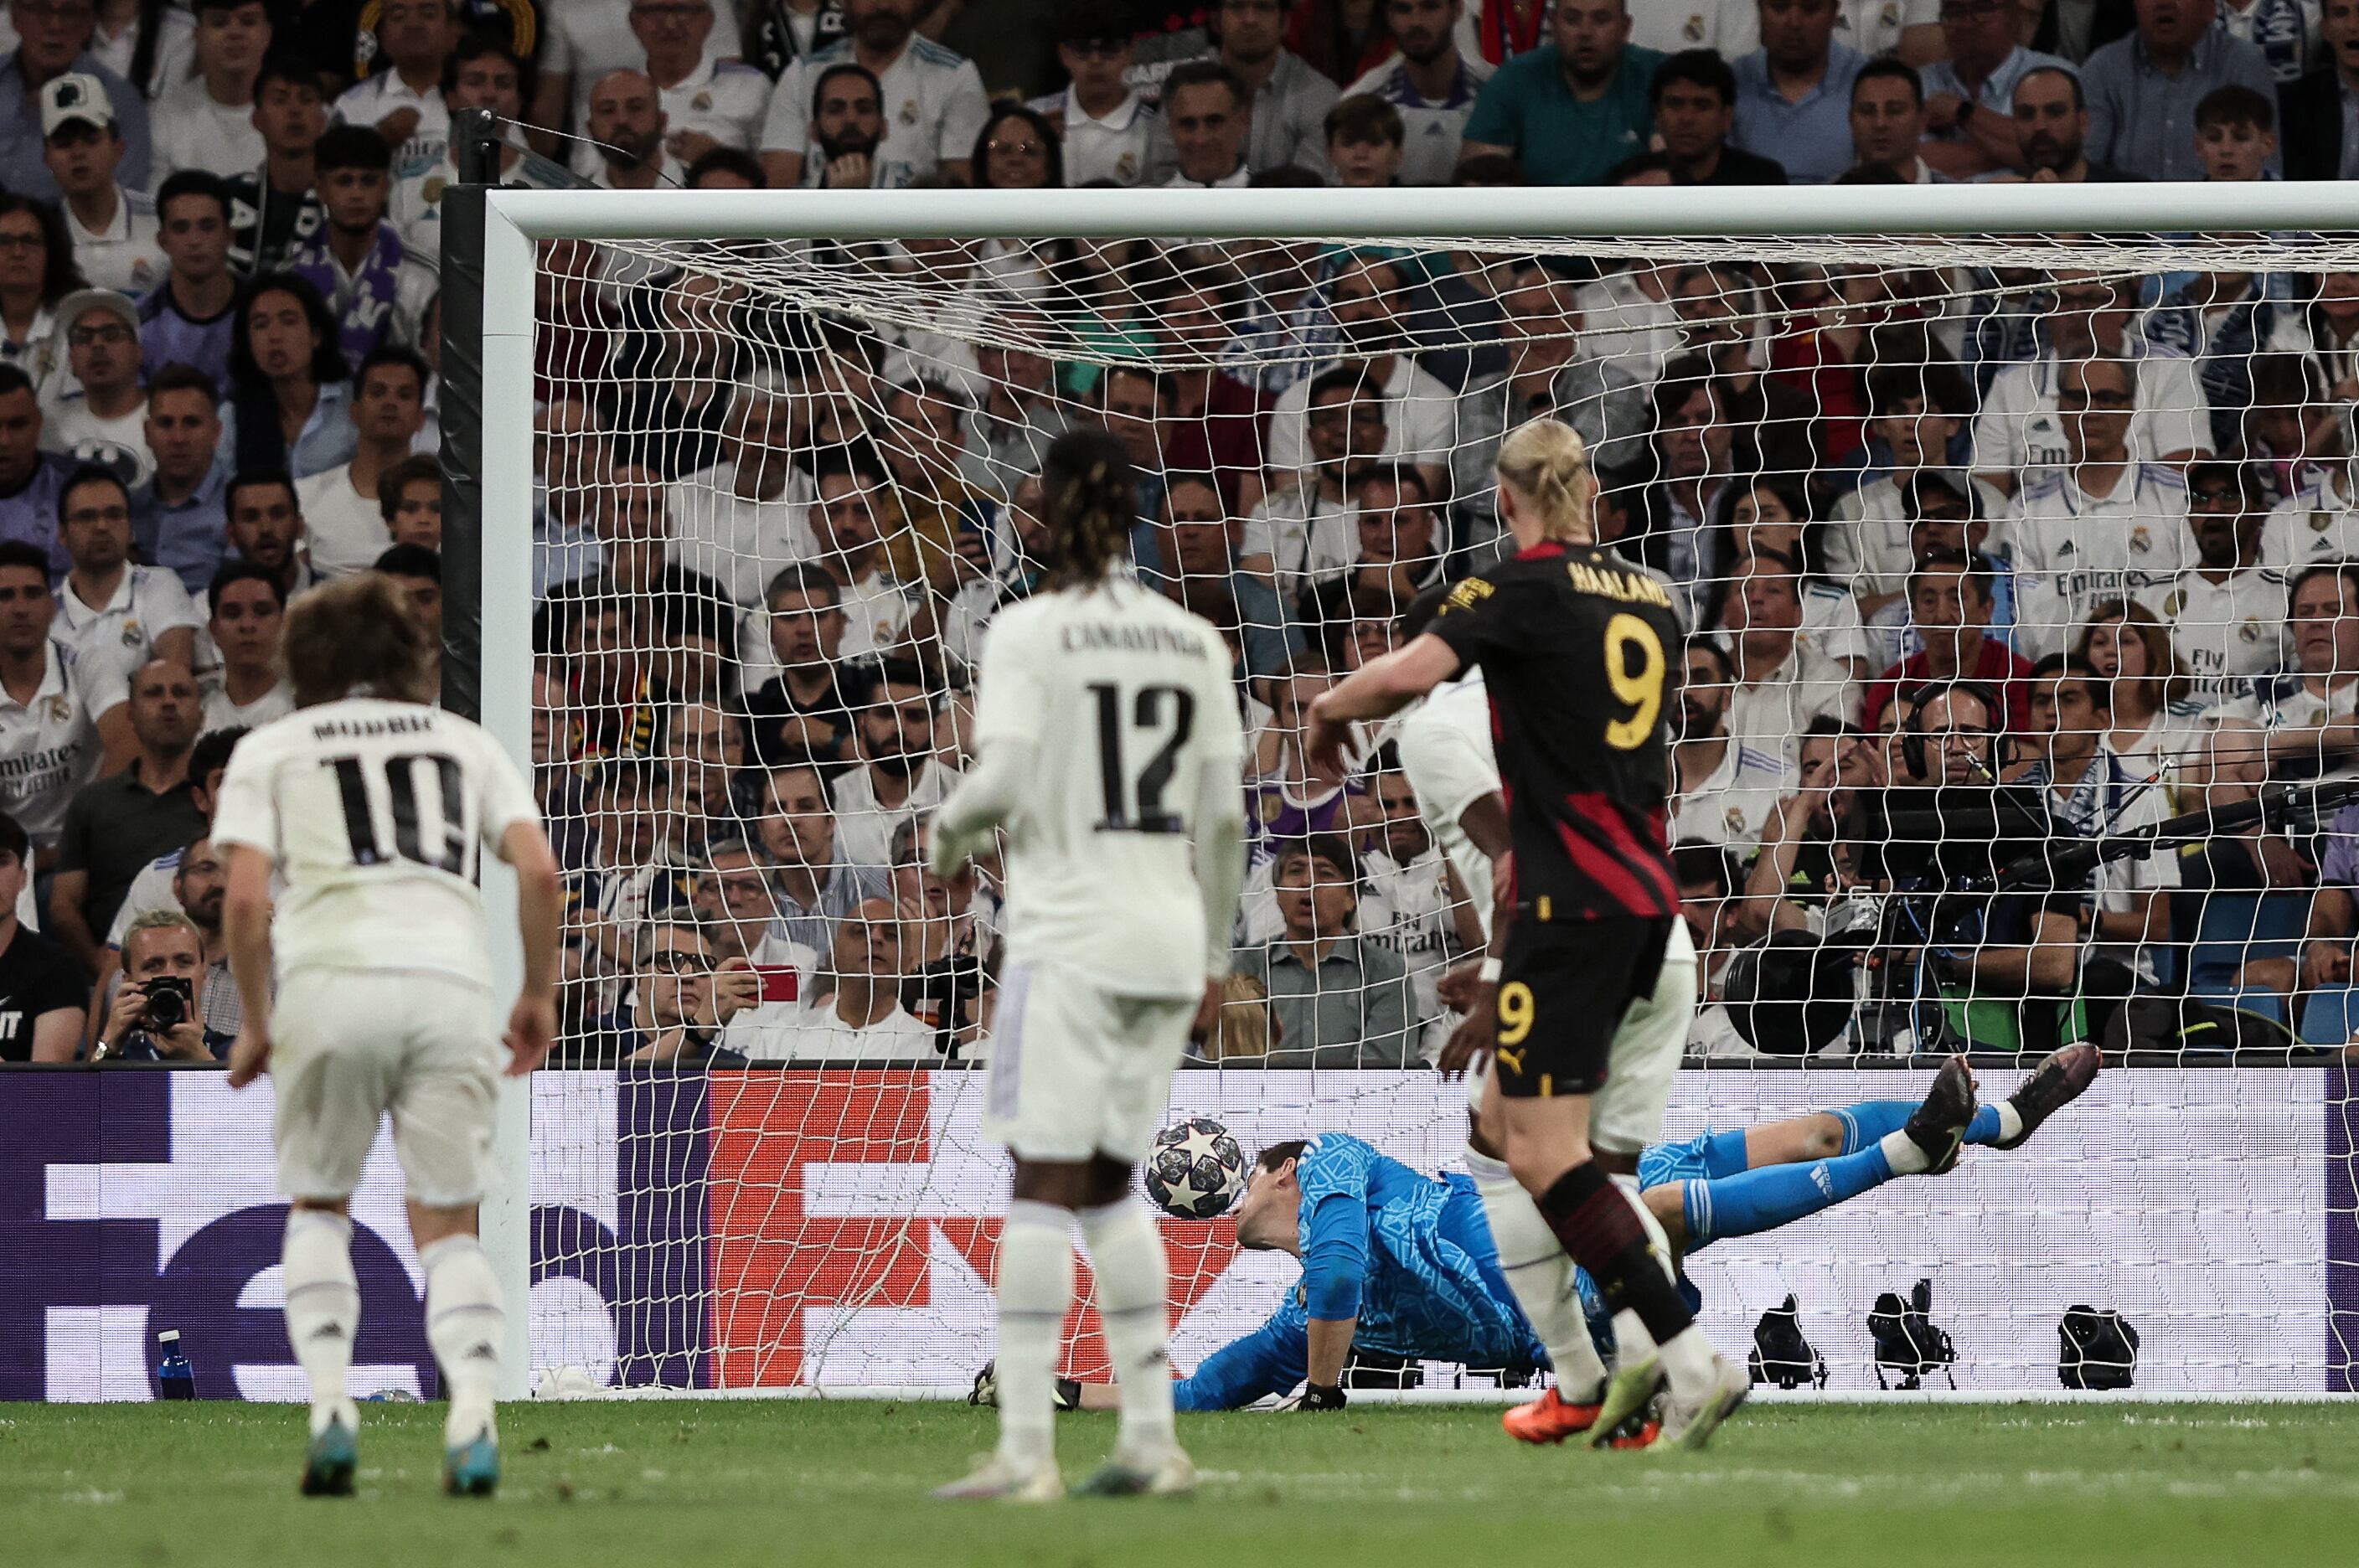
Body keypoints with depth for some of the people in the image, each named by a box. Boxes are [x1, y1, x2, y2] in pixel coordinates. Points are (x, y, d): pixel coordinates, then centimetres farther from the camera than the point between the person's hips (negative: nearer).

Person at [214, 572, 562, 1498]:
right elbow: (539, 874, 9)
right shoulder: (465, 743, 23)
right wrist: (539, 994, 20)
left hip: (332, 978, -1)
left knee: (317, 1205, 19)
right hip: (453, 982, 1)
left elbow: (245, 899, 5)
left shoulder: (271, 750, 18)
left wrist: (256, 1027, 14)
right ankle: (473, 1406, -15)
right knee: (448, 1226, 9)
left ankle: (330, 1402, 0)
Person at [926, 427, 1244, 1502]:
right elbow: (1223, 817, 9)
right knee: (1111, 1185, 15)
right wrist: (1213, 956, 19)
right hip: (1169, 935, 5)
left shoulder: (1030, 633, -7)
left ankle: (1025, 1452, -12)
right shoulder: (1192, 643, 8)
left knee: (1043, 1186, -5)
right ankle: (1151, 1440, 12)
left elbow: (1004, 781, -16)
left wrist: (949, 829, 6)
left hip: (1068, 938, -5)